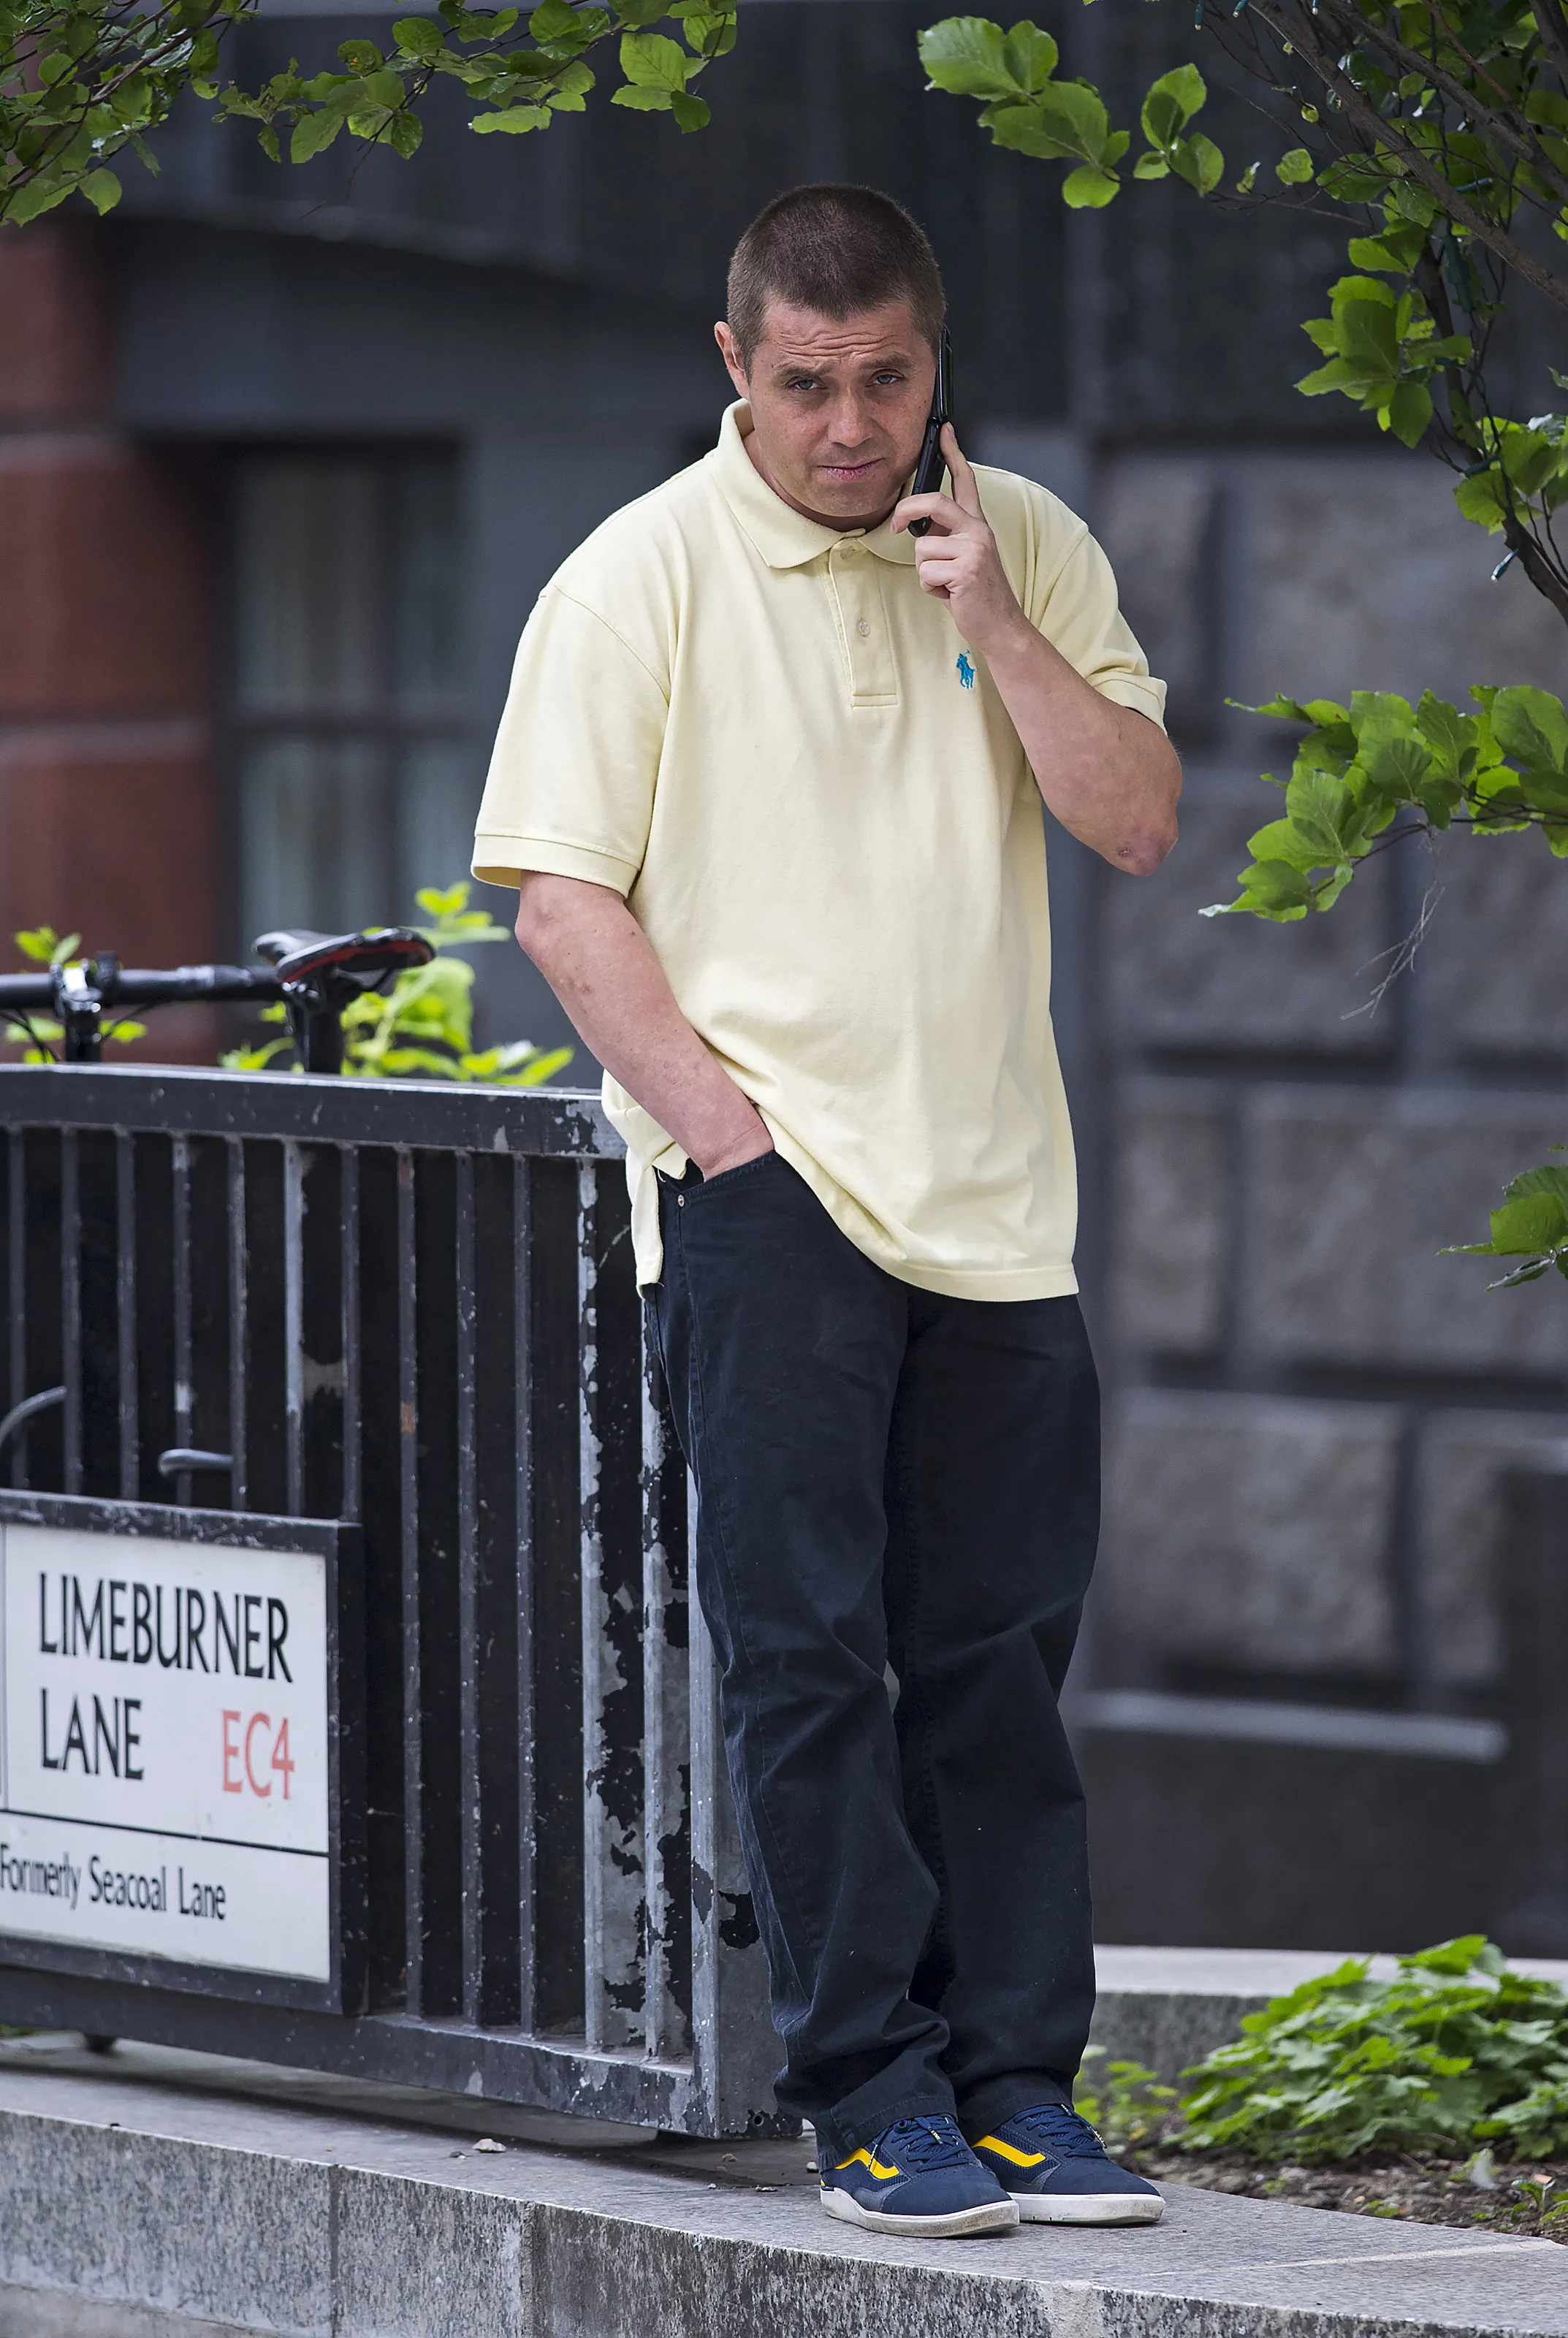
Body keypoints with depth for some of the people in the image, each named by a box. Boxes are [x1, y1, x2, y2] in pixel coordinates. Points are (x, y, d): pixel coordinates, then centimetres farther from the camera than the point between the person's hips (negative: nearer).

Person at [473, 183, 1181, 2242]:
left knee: (997, 1655, 6)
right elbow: (561, 894, -5)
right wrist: (719, 1124, -11)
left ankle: (1018, 2084, 11)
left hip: (993, 1192, 4)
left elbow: (1138, 822, 2)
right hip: (769, 1182, -4)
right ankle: (872, 2097, -3)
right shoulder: (643, 577, -3)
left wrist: (995, 625, -10)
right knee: (808, 1651, -6)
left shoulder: (1027, 549, 8)